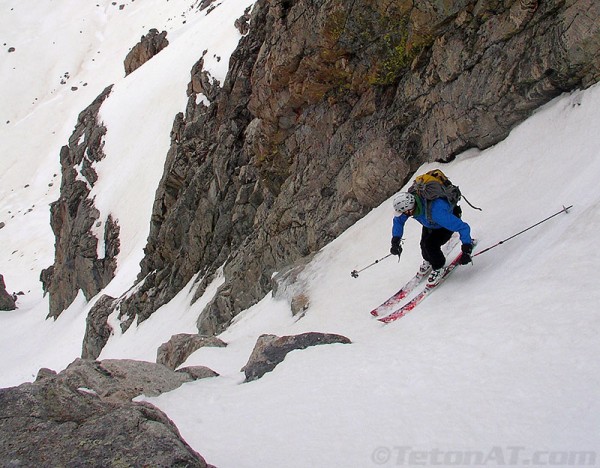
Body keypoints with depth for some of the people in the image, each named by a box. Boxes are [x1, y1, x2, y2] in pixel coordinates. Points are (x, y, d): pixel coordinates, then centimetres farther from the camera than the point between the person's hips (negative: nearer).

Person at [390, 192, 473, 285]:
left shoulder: (435, 212, -47)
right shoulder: (409, 202, -30)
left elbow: (463, 227, -42)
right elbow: (398, 220, -7)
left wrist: (466, 250, -45)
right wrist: (395, 241, -15)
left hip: (451, 219, -6)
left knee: (430, 245, -20)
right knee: (424, 243, -6)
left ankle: (438, 268, 7)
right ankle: (428, 261, 28)